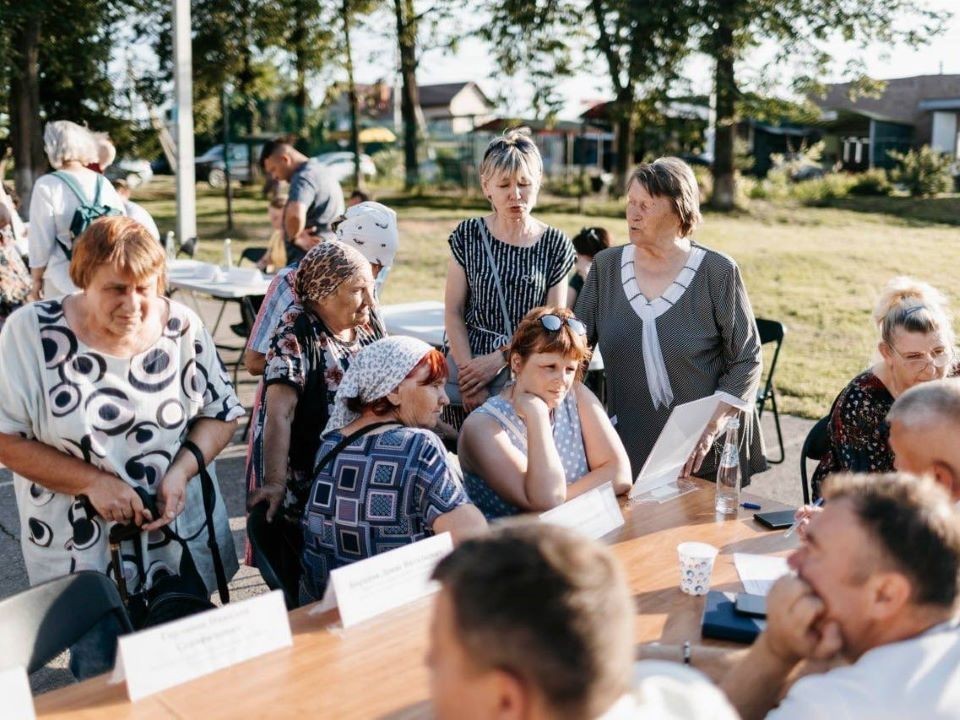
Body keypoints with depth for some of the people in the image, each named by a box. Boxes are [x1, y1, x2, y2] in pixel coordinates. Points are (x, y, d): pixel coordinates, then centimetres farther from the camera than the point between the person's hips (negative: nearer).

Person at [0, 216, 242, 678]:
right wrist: (93, 482, -19)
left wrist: (182, 469, -15)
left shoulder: (183, 326, -5)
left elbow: (222, 413, 3)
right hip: (80, 555, -2)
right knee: (101, 676, 12)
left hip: (183, 546, 2)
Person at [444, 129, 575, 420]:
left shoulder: (555, 245, 1)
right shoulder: (467, 235, 2)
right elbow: (453, 312, -1)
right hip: (467, 364, 1)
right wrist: (469, 372, -11)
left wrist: (498, 360, -9)